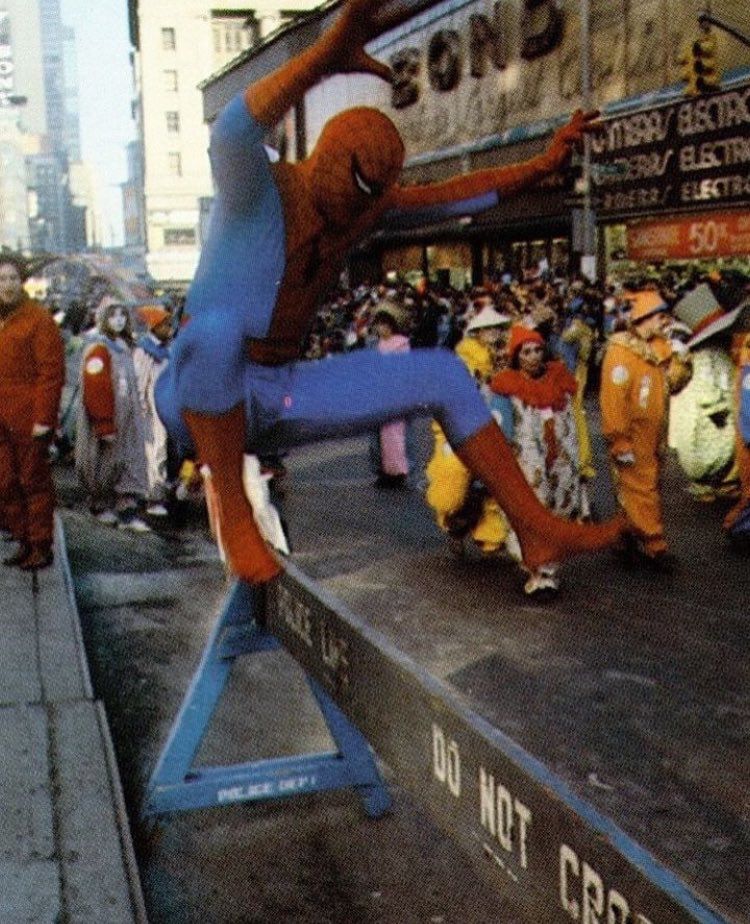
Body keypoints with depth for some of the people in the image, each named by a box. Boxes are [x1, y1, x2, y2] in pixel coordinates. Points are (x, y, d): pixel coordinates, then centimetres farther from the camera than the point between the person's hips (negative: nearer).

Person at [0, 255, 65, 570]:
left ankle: (41, 546, 13)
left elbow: (51, 372, -12)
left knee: (34, 482, 2)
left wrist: (44, 417, -16)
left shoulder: (38, 319, -8)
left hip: (28, 420, -6)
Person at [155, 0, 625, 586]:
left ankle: (538, 529, 3)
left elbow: (454, 196, 12)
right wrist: (327, 55, -51)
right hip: (203, 402, -7)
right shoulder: (258, 189, -15)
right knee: (218, 327, -43)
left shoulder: (366, 205, 7)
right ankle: (232, 511, -23)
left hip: (278, 398, 7)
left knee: (443, 374, 1)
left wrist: (542, 166, -1)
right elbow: (232, 134, -38)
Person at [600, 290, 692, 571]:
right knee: (641, 491, -2)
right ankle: (655, 547, 4)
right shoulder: (621, 351, -15)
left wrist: (679, 358, -5)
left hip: (653, 437, 9)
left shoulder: (658, 349, 11)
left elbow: (672, 385, 11)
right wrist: (619, 441, -21)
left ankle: (632, 542, 25)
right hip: (632, 438, -9)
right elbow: (613, 399, -19)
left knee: (646, 487, 14)